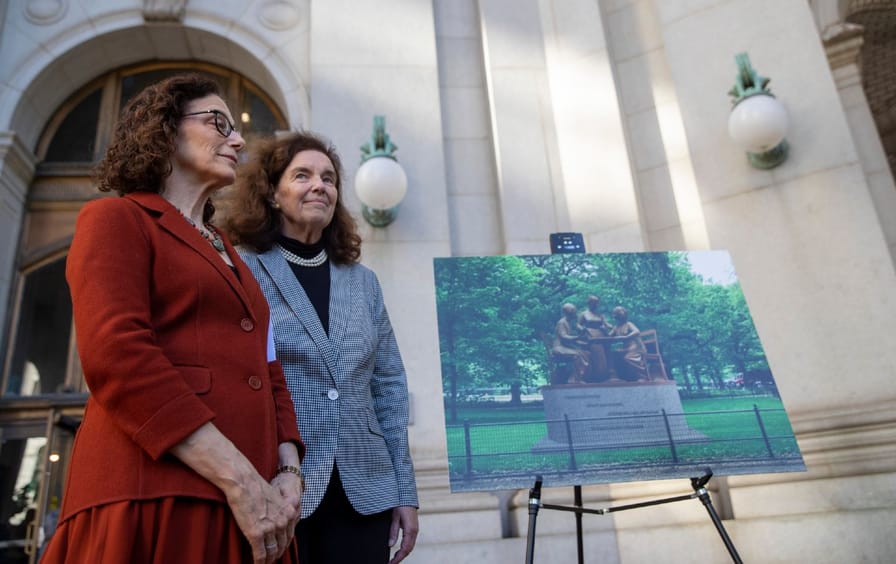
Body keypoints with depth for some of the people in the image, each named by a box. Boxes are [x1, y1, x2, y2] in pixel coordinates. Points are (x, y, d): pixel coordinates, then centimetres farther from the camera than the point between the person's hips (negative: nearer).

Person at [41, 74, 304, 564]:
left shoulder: (228, 255, 22)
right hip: (149, 502, -6)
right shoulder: (116, 219, 2)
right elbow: (115, 355, -14)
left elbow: (267, 369, 15)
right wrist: (238, 478, -20)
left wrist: (288, 471, -3)